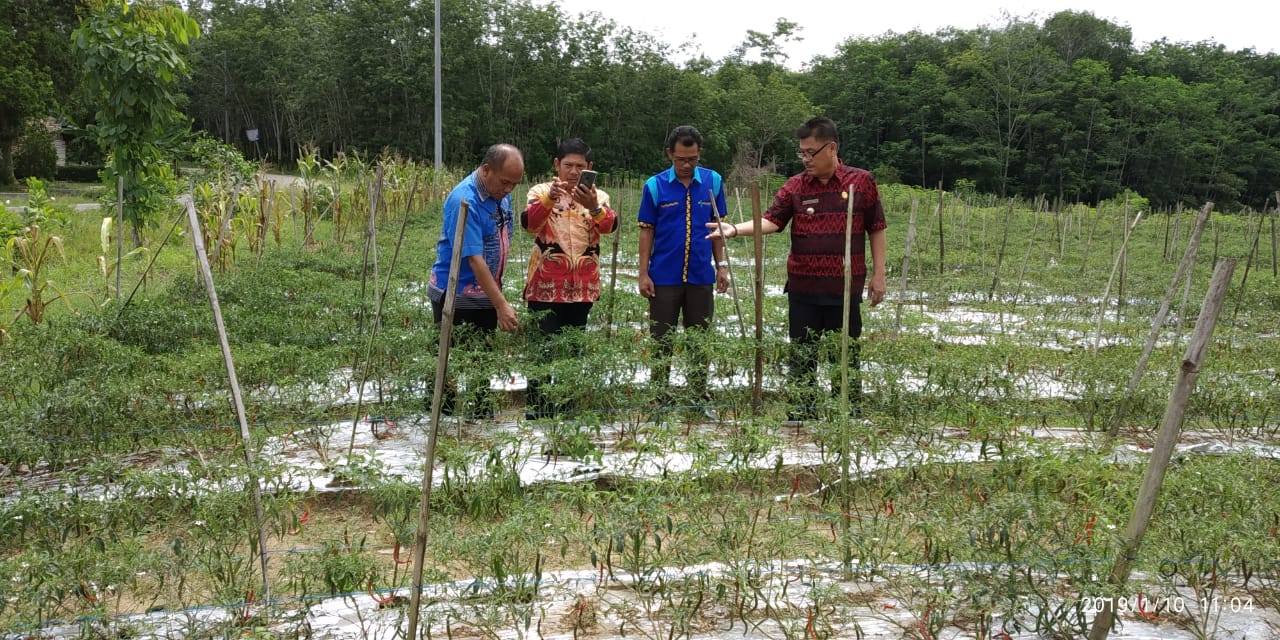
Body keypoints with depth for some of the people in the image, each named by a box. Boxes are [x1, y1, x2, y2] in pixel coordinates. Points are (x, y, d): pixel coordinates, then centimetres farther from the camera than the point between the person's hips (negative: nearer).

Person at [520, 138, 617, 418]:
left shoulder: (598, 196, 7)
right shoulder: (541, 191, 1)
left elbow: (610, 225, -14)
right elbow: (528, 223, -19)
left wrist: (593, 207, -35)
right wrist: (549, 199, -37)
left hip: (583, 288, 3)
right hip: (546, 287, -3)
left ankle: (566, 410, 23)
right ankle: (535, 410, 8)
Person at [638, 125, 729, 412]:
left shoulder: (713, 182, 1)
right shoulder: (654, 186, -3)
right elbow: (647, 231, 0)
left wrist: (721, 265, 5)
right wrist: (644, 273, -4)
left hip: (701, 276, 2)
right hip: (664, 277, -1)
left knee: (700, 342, 10)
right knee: (662, 341, 6)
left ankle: (699, 399, 21)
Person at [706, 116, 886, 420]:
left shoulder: (861, 182, -1)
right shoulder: (795, 186, 3)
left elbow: (876, 229, 4)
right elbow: (772, 220, -6)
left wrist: (878, 274, 2)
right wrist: (735, 229, -22)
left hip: (845, 287, -2)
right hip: (802, 287, 2)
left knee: (846, 352, 8)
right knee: (802, 352, 9)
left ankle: (851, 408, 22)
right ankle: (804, 409, 21)